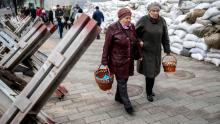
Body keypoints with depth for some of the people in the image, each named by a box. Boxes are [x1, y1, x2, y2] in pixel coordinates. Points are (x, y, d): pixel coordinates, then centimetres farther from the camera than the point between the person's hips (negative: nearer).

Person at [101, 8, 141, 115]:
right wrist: (105, 62, -11)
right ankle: (127, 104, 15)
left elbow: (135, 42, 10)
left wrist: (138, 56, 16)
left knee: (124, 79, 18)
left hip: (129, 60, 6)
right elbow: (107, 46, -12)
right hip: (118, 61, -5)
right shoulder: (112, 29, -16)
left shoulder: (131, 27, -1)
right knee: (122, 82, 3)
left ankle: (118, 97, 39)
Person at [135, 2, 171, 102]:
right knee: (149, 72, -3)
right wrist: (138, 41, -15)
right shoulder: (143, 20, -11)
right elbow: (135, 33, -1)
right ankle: (149, 93, 17)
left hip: (156, 51, 4)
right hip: (145, 50, -4)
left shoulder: (162, 21, -1)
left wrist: (167, 50, 6)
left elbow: (165, 37, 5)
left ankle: (149, 90, 33)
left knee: (153, 71, 11)